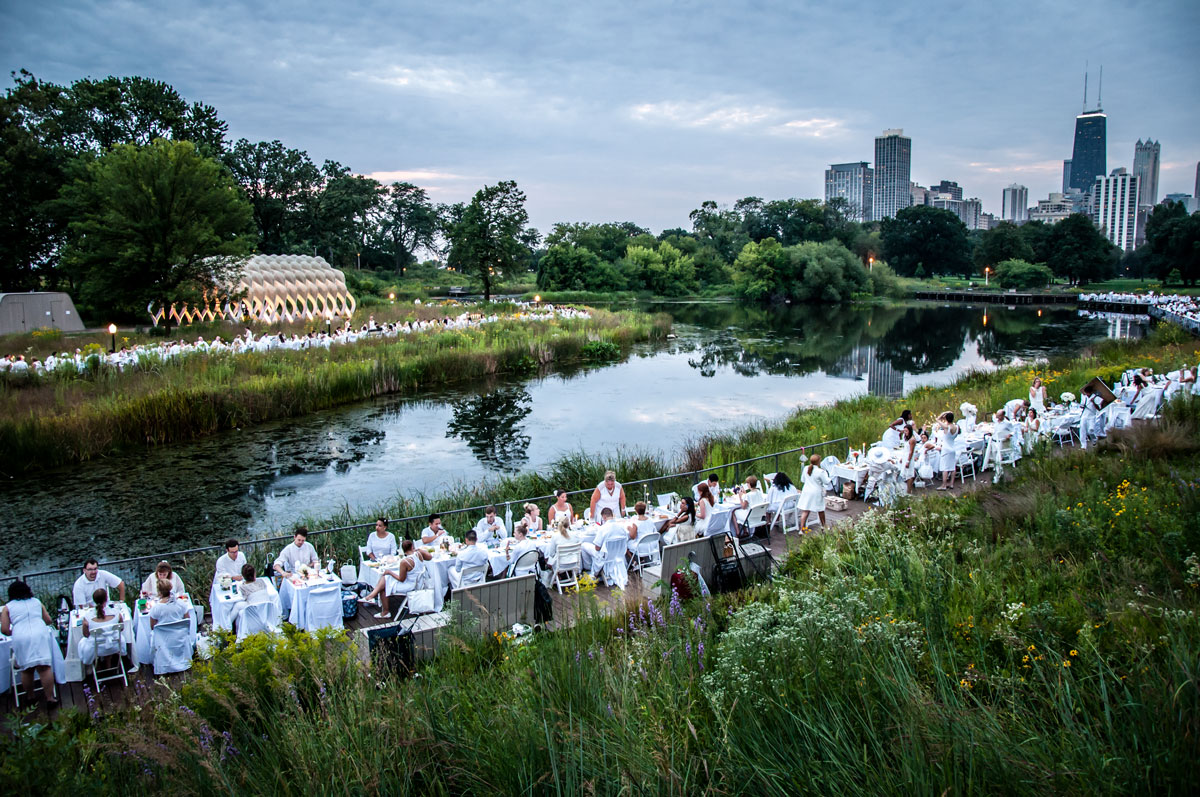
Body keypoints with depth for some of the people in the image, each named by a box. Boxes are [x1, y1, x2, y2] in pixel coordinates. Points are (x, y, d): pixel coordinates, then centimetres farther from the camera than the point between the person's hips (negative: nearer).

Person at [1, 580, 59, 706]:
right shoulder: (37, 602, 18)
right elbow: (48, 620, 21)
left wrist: (12, 633, 25)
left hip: (21, 639, -1)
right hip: (40, 635, 1)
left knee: (26, 670, 11)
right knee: (44, 668, -3)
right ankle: (50, 698, -4)